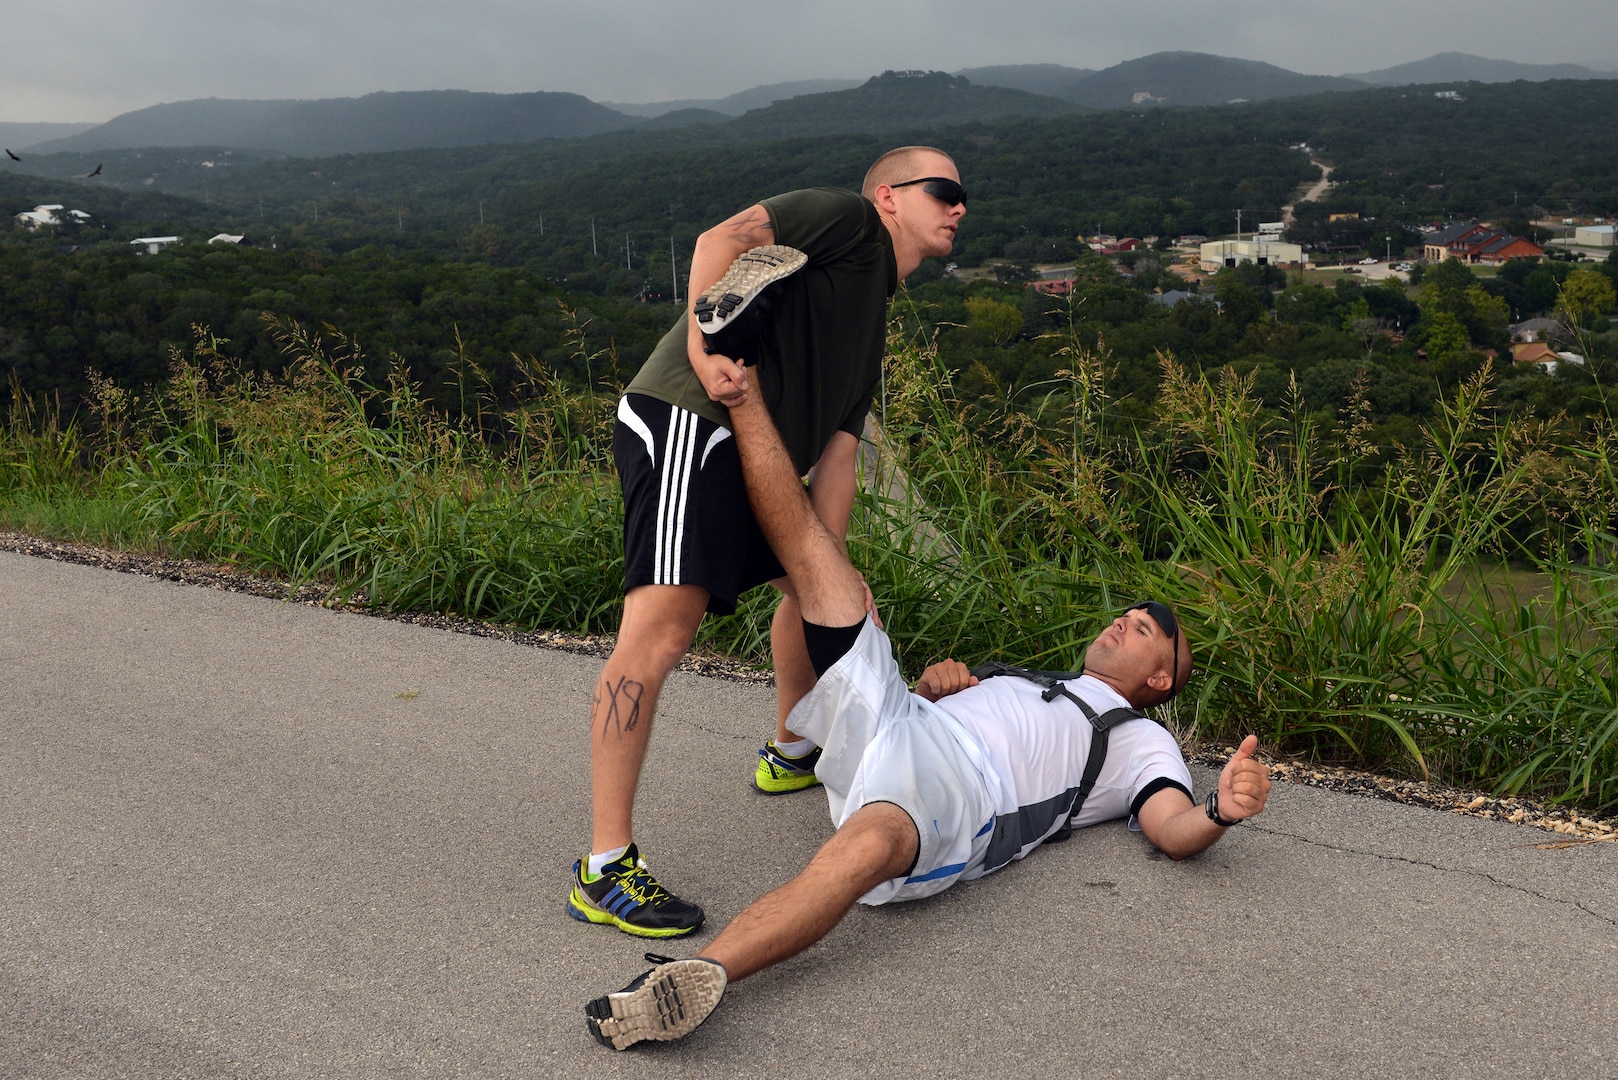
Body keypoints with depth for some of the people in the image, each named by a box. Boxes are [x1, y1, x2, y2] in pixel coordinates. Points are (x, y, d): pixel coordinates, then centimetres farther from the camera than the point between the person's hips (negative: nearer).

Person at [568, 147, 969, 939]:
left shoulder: (873, 326, 28)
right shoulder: (846, 219, 4)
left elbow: (835, 453, 18)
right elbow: (722, 239, -12)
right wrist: (704, 350, -25)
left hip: (752, 456, 11)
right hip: (689, 424, -10)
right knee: (663, 627, -19)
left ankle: (791, 754, 46)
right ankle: (605, 868, -16)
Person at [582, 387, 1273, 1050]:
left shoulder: (1139, 743, 26)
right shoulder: (1022, 684, 40)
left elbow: (1173, 833, 7)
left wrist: (1221, 810, -15)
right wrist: (930, 686, 13)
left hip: (962, 788, -5)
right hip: (889, 724, 6)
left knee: (870, 845, -43)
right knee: (817, 556, 1)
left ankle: (696, 976, -57)